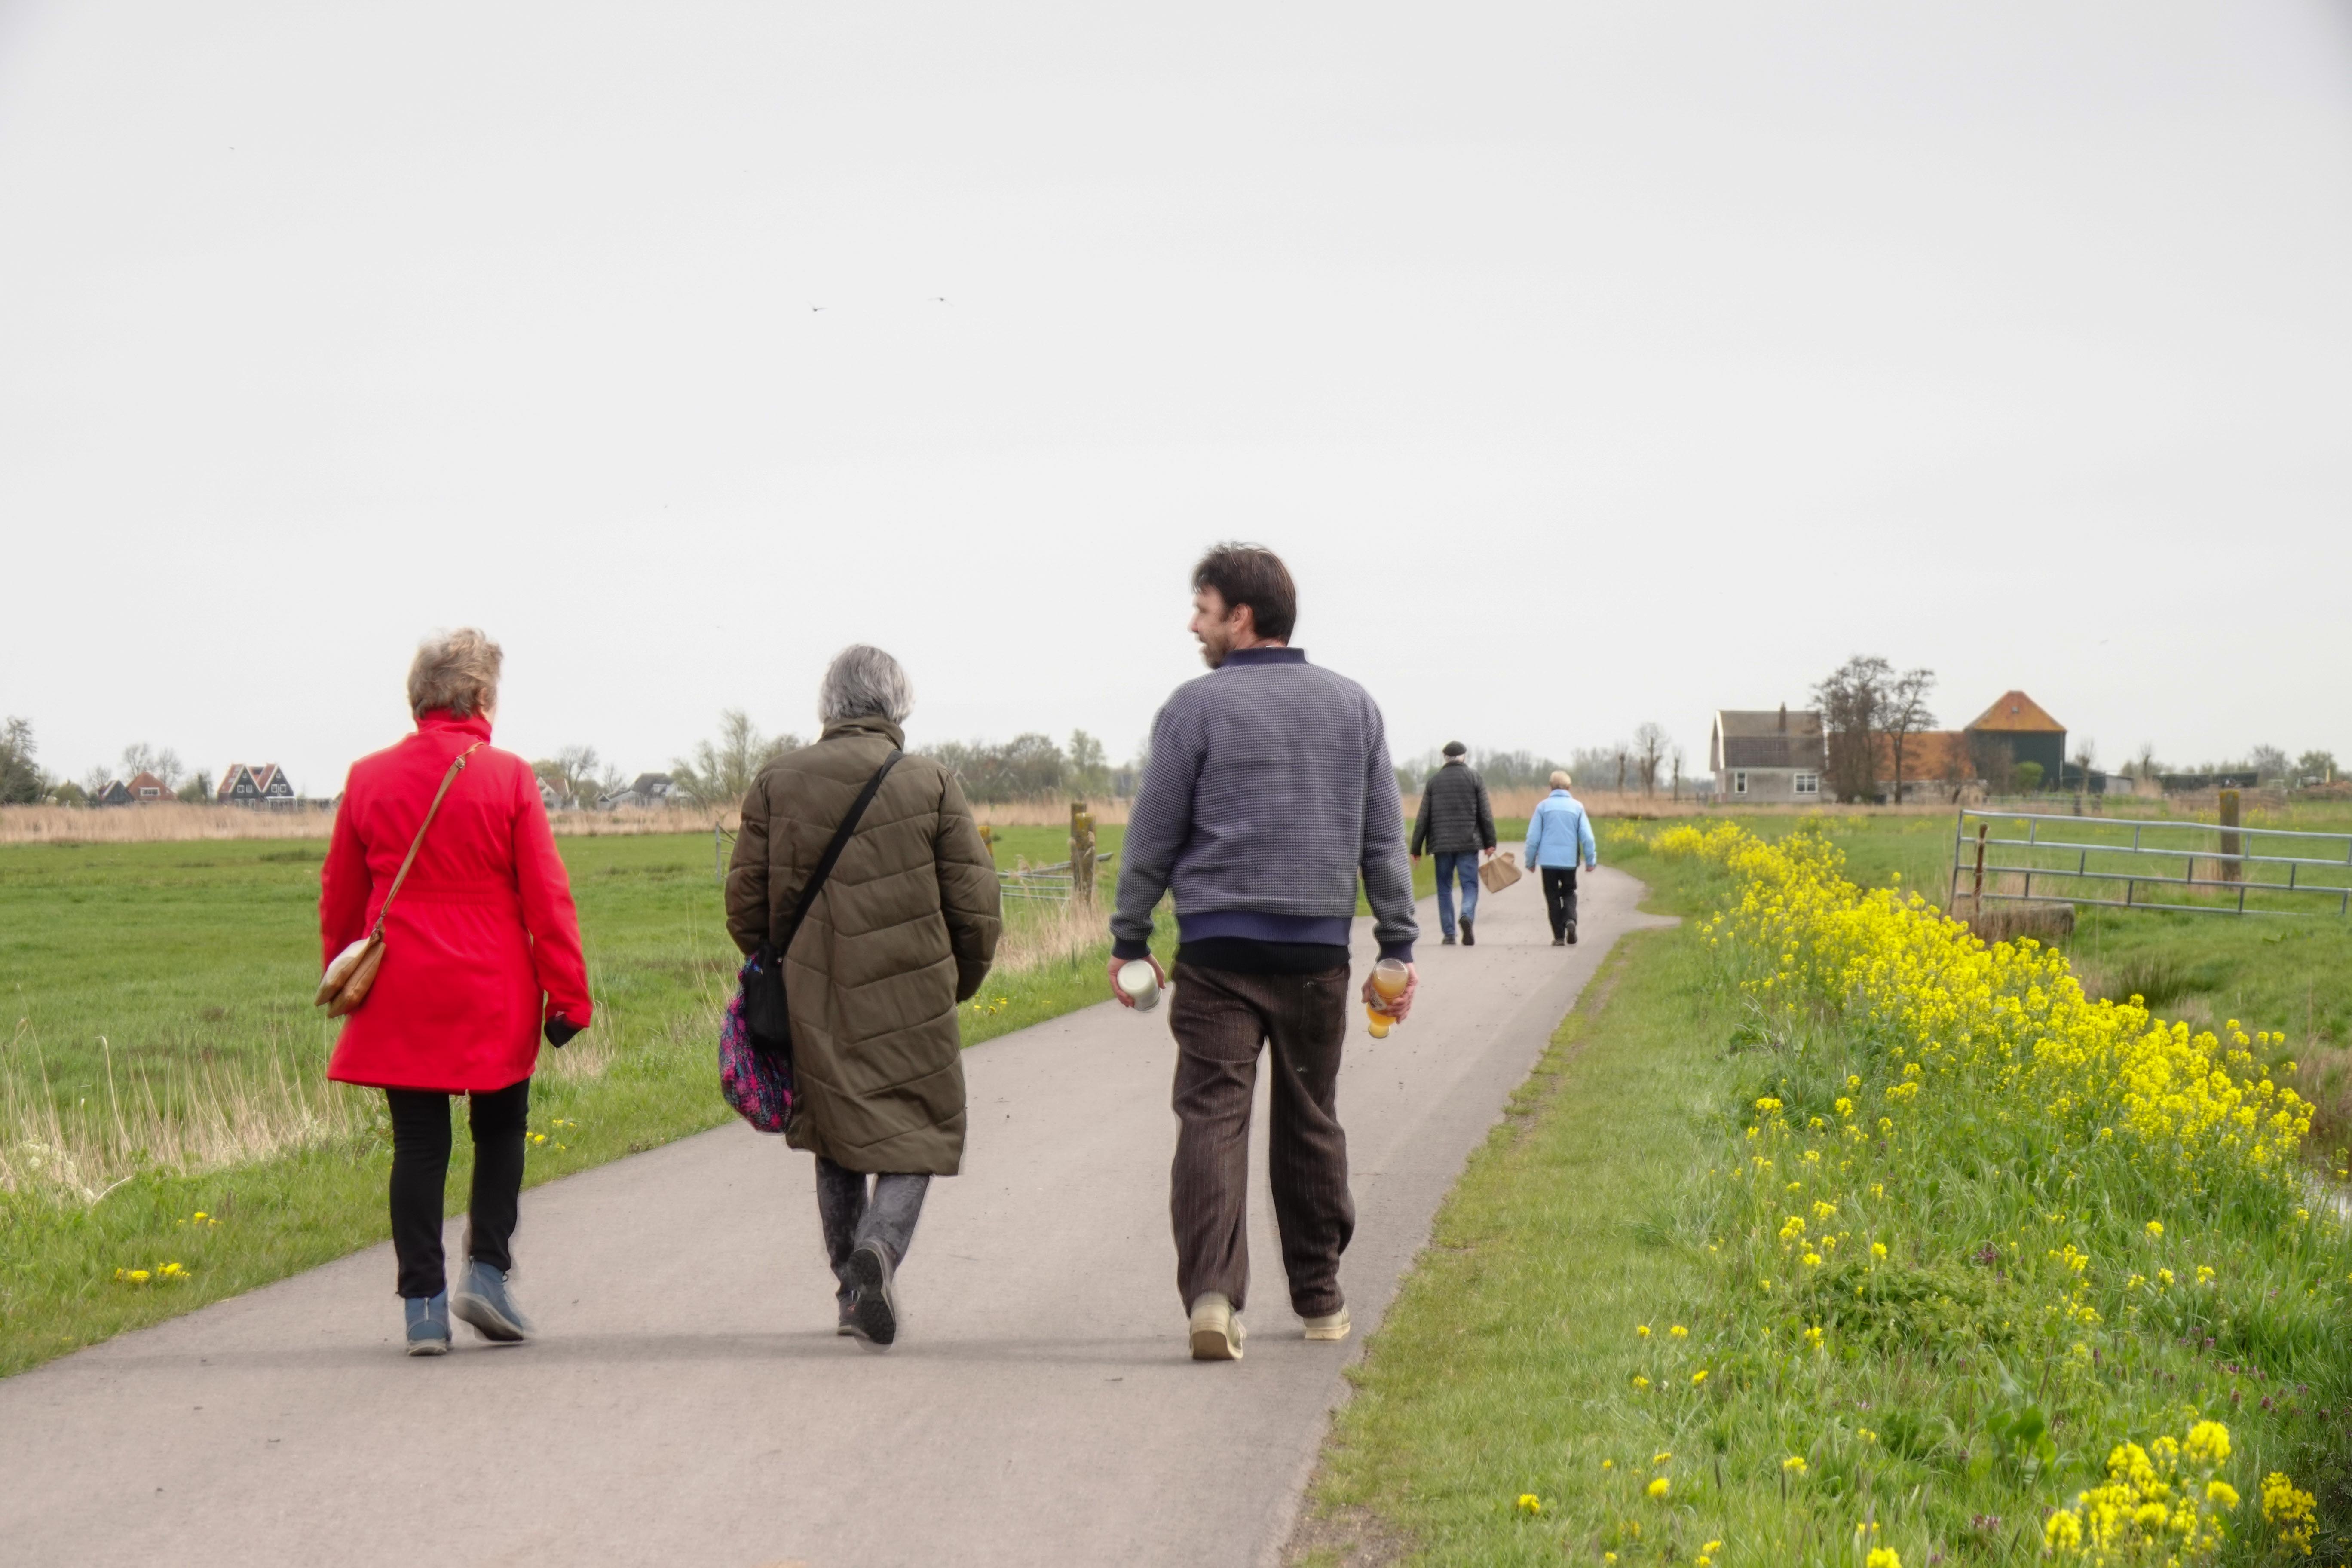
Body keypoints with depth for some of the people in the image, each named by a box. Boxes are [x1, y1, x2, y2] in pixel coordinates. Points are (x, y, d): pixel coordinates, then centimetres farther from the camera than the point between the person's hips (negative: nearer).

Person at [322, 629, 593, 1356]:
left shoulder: (369, 778, 3)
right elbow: (546, 894, -6)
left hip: (400, 995, 2)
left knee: (418, 1142, 6)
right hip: (492, 994, -2)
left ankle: (424, 1305, 4)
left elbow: (340, 895, 11)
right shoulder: (509, 778, -6)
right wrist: (567, 993, -1)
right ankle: (486, 1269, 3)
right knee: (500, 1129, 15)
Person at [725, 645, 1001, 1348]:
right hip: (910, 1005, -2)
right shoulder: (931, 785, -2)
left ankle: (852, 1290, 20)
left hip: (813, 1005, 3)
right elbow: (977, 908, -2)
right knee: (913, 1141, 7)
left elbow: (745, 901, 6)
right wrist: (955, 986, 15)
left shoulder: (776, 782, 3)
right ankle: (879, 1250, -19)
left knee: (837, 1143, 17)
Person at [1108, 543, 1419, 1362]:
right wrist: (1399, 948, 12)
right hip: (1318, 949, 4)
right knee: (1311, 1121, 14)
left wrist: (1129, 939, 7)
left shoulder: (1197, 706, -3)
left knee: (1212, 1114, -6)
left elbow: (1153, 838, -1)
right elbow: (1384, 840, 9)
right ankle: (1319, 1297, 23)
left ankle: (1212, 1293, -21)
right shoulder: (1352, 706, 9)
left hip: (1219, 947, -3)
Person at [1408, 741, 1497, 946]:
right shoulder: (1474, 777, 4)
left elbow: (1423, 817, 6)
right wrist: (1490, 842, 2)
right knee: (1470, 884, 2)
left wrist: (1416, 848, 9)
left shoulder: (1434, 780, 8)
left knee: (1444, 888, 8)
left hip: (1442, 842, 1)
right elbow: (1485, 813, -1)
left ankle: (1449, 935, 4)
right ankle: (1468, 916, -27)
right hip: (1468, 843, -1)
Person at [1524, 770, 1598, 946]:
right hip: (1570, 859, 1)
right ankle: (1570, 920, -11)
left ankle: (1559, 936, 3)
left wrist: (1531, 862, 9)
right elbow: (1587, 837, -1)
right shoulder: (1577, 806, 1)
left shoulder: (1543, 806, -1)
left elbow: (1533, 837, -1)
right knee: (1569, 893, 17)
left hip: (1548, 860, -1)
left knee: (1553, 897, 7)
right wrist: (1591, 861, 8)